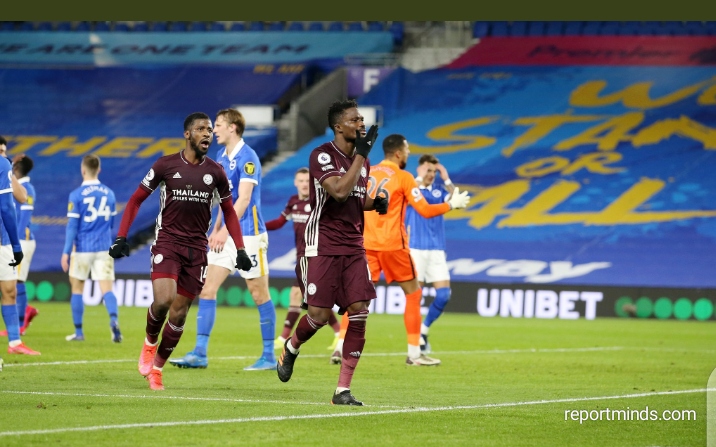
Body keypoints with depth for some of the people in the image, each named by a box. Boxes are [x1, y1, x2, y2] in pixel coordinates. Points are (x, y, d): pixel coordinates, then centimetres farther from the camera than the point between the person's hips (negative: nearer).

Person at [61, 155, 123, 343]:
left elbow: (72, 225, -10)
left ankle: (79, 332, 17)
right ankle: (114, 319, -30)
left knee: (77, 289, 12)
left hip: (82, 248, -3)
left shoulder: (76, 195, -8)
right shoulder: (109, 193, 5)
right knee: (106, 289, -2)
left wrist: (66, 252, -6)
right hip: (104, 248, 3)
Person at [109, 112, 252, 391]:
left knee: (179, 313, 1)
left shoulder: (215, 172, 5)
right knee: (163, 299, -23)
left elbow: (229, 211, 16)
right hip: (167, 241, -3)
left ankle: (156, 367, 19)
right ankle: (150, 342, 8)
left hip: (197, 248, 3)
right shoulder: (166, 166, -2)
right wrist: (122, 237, -4)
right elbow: (136, 200, 5)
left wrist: (240, 249, 8)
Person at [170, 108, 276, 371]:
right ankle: (200, 354, -1)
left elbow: (243, 199, -19)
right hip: (227, 235, 8)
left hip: (248, 235, -8)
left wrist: (224, 231, -23)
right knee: (207, 289, 0)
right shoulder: (222, 157, 13)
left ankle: (269, 356, 8)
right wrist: (216, 229, 16)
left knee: (259, 294, 0)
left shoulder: (247, 158, -13)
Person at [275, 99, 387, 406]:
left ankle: (343, 390, -4)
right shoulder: (322, 156, -11)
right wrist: (361, 154, -22)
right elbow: (339, 191, -25)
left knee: (359, 312, -8)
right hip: (322, 246, -6)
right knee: (320, 315, -7)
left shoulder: (362, 160, 12)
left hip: (353, 248, 6)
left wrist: (375, 203, 5)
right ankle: (291, 349, 30)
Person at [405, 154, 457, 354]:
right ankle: (416, 337, 5)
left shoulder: (439, 189, 10)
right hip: (416, 248, -4)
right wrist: (420, 177, -16)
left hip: (437, 249, 4)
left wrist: (446, 179, -8)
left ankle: (424, 330, 16)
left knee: (443, 294, -2)